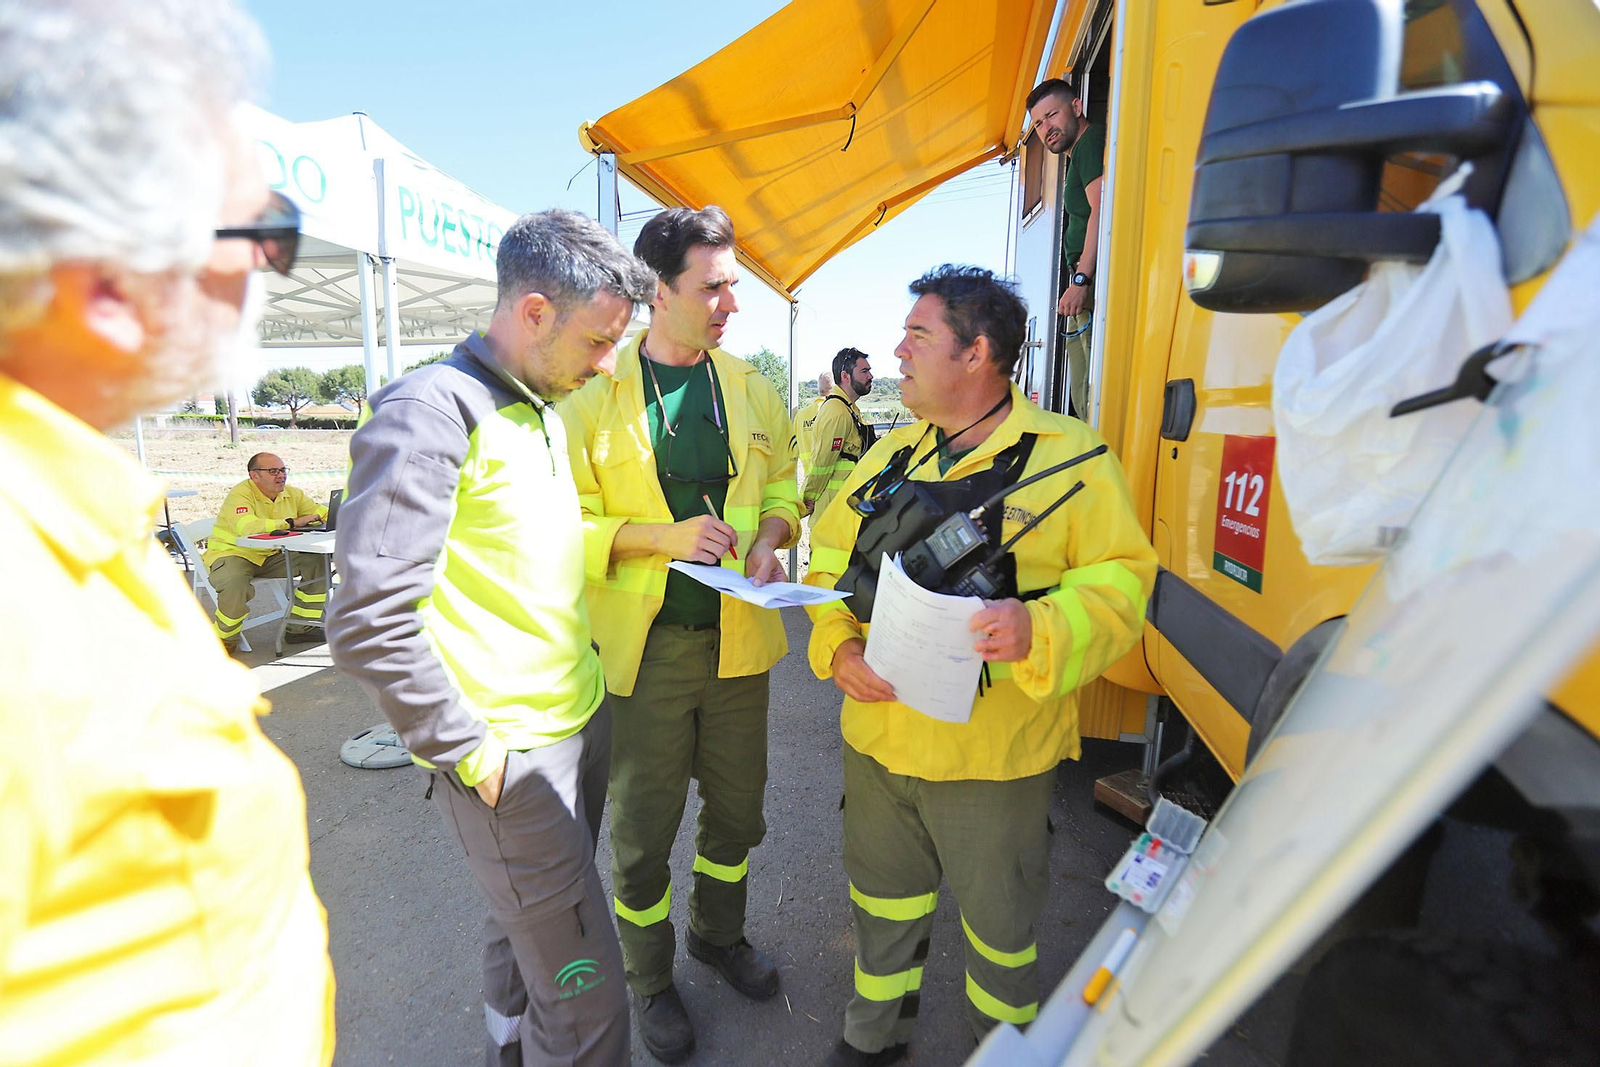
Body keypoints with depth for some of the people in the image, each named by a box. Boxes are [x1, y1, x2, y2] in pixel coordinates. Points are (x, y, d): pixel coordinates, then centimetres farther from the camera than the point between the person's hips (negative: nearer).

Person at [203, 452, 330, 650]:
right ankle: (225, 638, -7)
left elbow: (318, 511, 10)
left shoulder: (291, 493, 2)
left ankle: (300, 628, 1)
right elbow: (247, 527, -38)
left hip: (271, 555, 7)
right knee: (235, 584, -37)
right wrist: (291, 523, -38)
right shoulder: (240, 494, -19)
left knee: (316, 562, -10)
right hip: (233, 553, -7)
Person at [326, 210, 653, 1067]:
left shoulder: (545, 409, 11)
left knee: (529, 925, 25)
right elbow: (368, 623, -22)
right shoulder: (431, 412, -18)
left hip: (580, 722, 8)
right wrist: (469, 752, -16)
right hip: (512, 756, -8)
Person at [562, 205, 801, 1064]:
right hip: (644, 646, -3)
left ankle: (719, 934, 49)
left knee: (736, 807, 20)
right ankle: (650, 980, 39)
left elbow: (781, 482, 14)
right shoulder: (596, 395, -8)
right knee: (643, 827, 11)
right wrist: (663, 535, -21)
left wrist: (770, 536, -7)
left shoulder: (750, 390, 5)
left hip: (738, 636, 4)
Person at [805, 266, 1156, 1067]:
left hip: (995, 754, -4)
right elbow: (830, 560, 9)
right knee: (884, 904, 24)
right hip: (878, 734, 5)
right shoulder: (891, 455, 7)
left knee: (998, 925, 18)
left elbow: (1122, 580, -11)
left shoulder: (1070, 456, -9)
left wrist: (1039, 628, -30)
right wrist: (839, 645, -8)